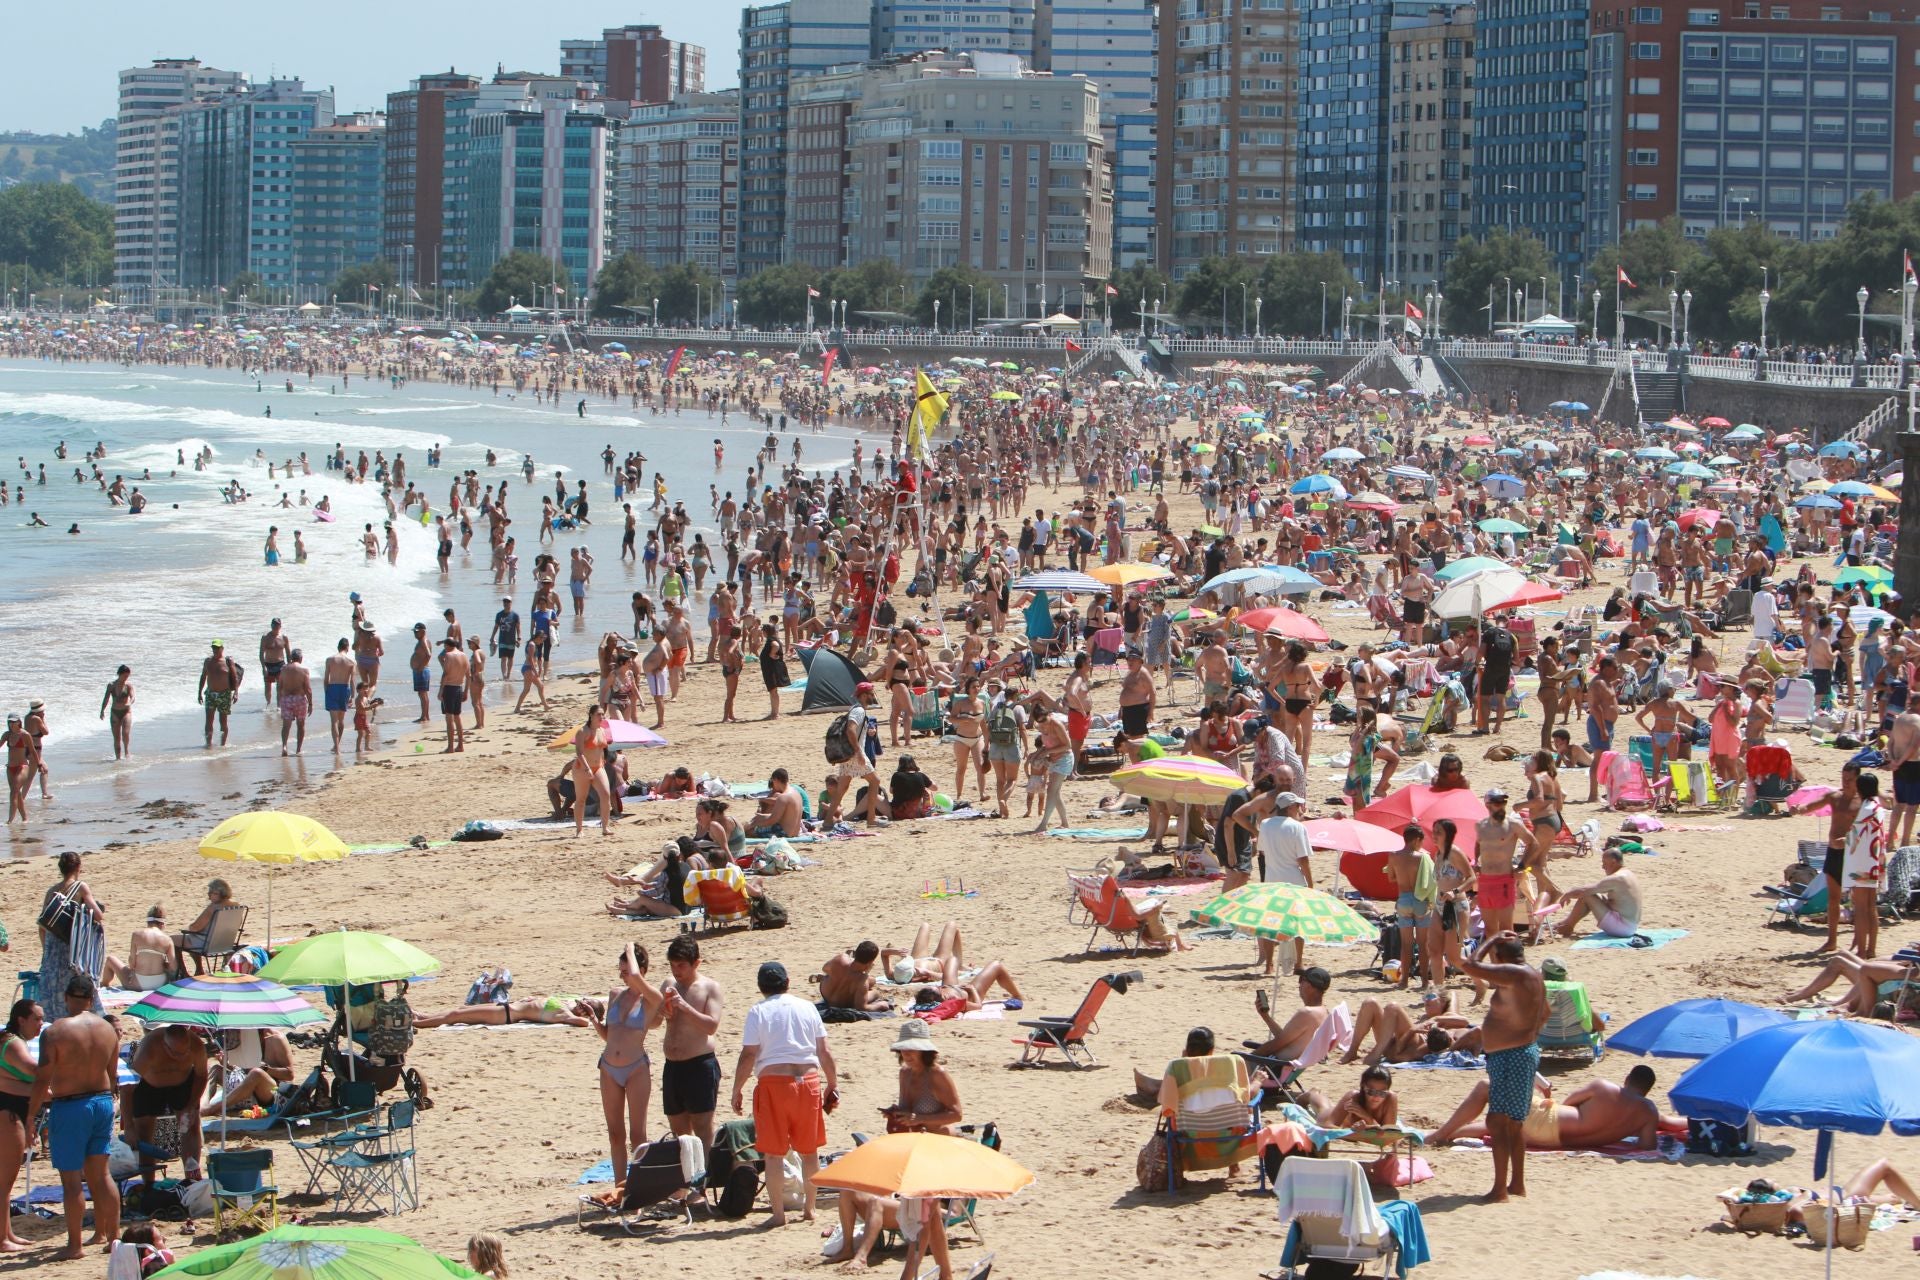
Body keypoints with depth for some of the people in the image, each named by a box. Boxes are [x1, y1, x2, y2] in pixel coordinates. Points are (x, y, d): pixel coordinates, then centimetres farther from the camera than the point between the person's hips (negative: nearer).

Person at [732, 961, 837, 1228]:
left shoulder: (758, 1012, -2)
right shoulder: (807, 1008, 8)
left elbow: (748, 1056, -7)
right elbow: (824, 1052, 8)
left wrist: (737, 1090, 1)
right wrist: (833, 1086, 17)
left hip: (773, 1081, -3)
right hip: (808, 1079, 3)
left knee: (774, 1153, 2)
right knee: (809, 1150, 13)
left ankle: (779, 1213, 1)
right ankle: (809, 1208, 21)